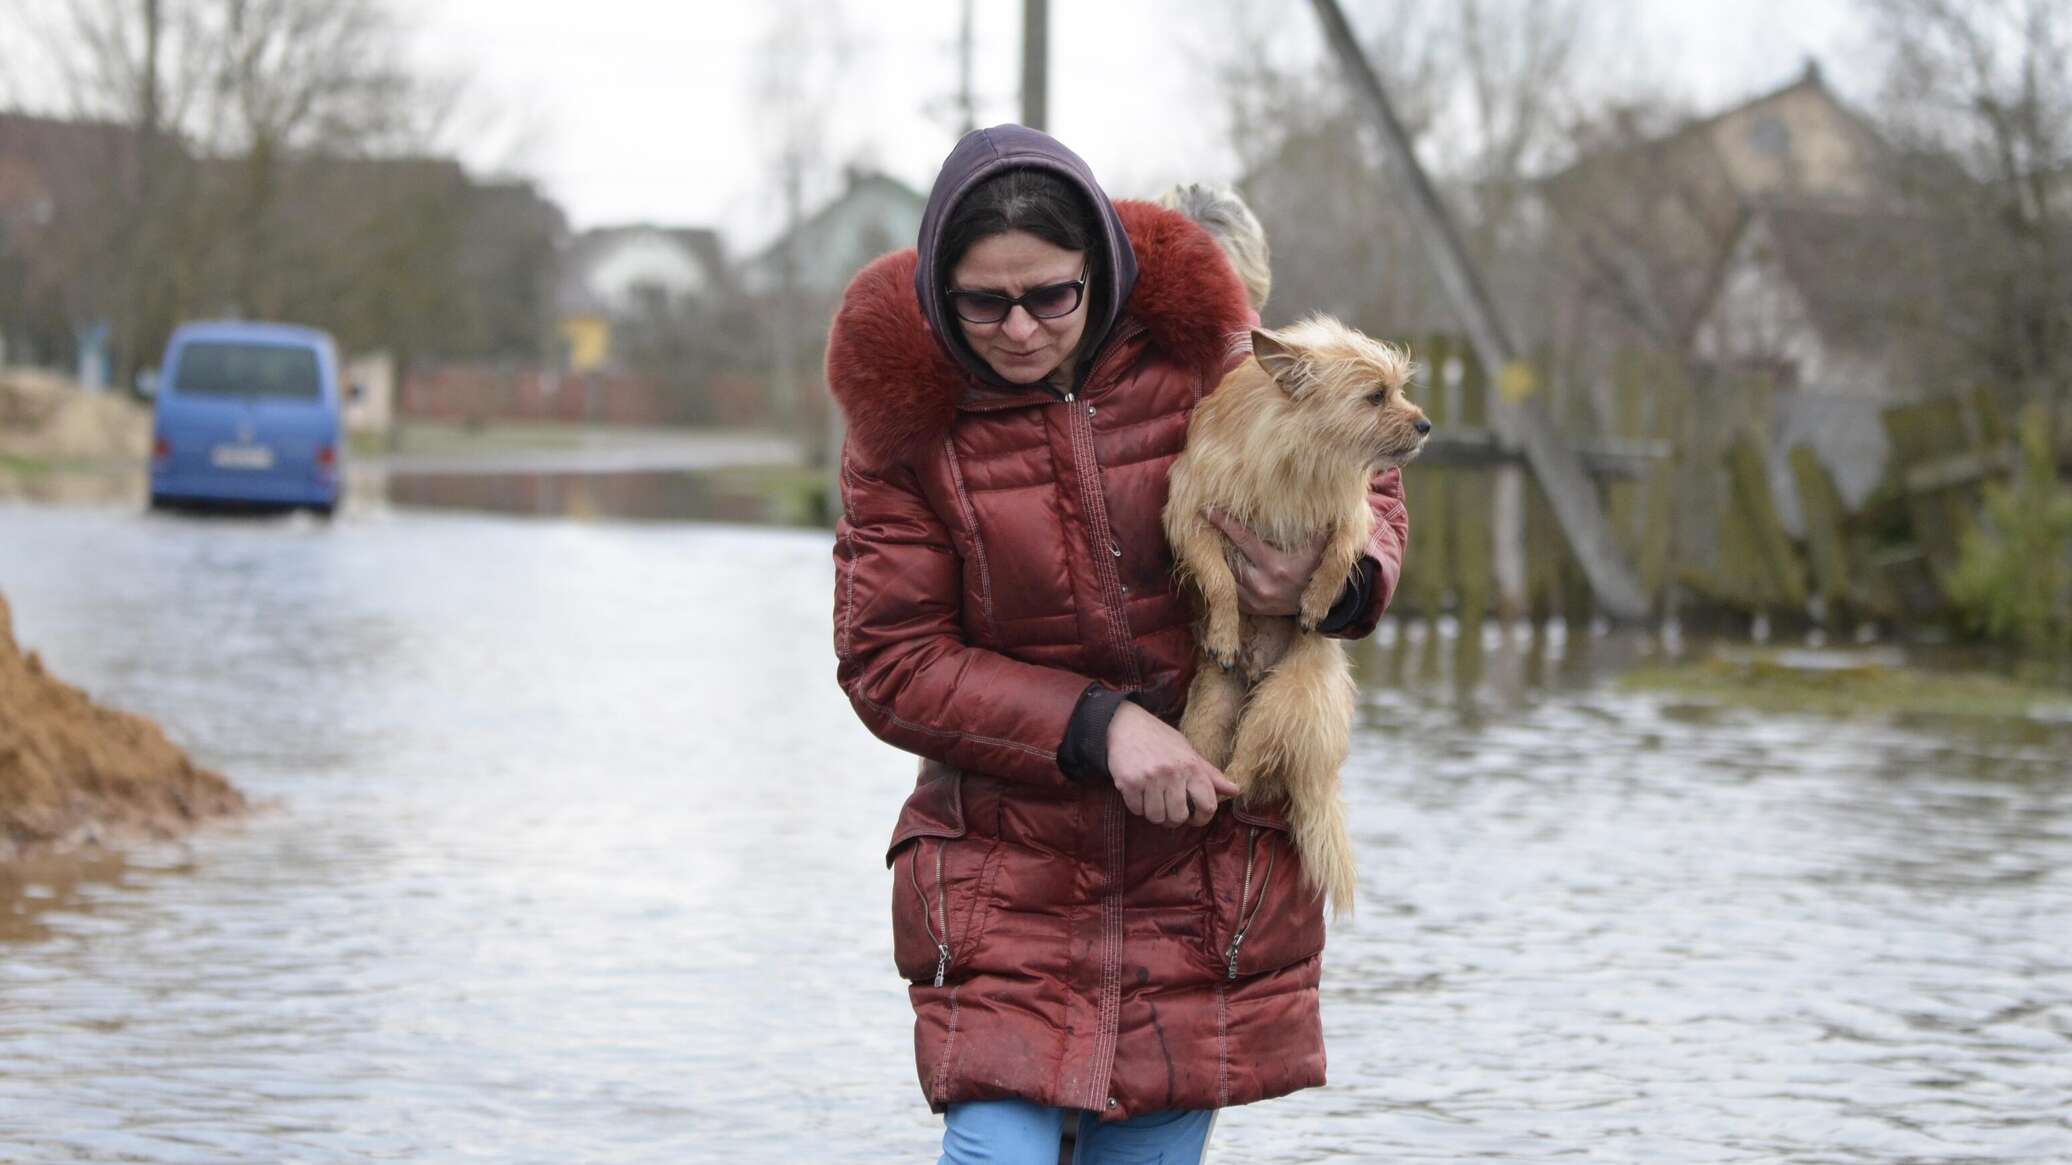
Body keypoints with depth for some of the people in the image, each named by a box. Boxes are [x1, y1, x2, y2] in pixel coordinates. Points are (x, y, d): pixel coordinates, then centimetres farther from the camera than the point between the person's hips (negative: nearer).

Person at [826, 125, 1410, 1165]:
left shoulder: (1198, 349, -4)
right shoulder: (904, 413, -6)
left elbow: (1365, 493, 10)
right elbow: (890, 663, -6)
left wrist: (1335, 582, -14)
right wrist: (1098, 727, -18)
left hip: (1203, 872, 1)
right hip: (1004, 873, -1)